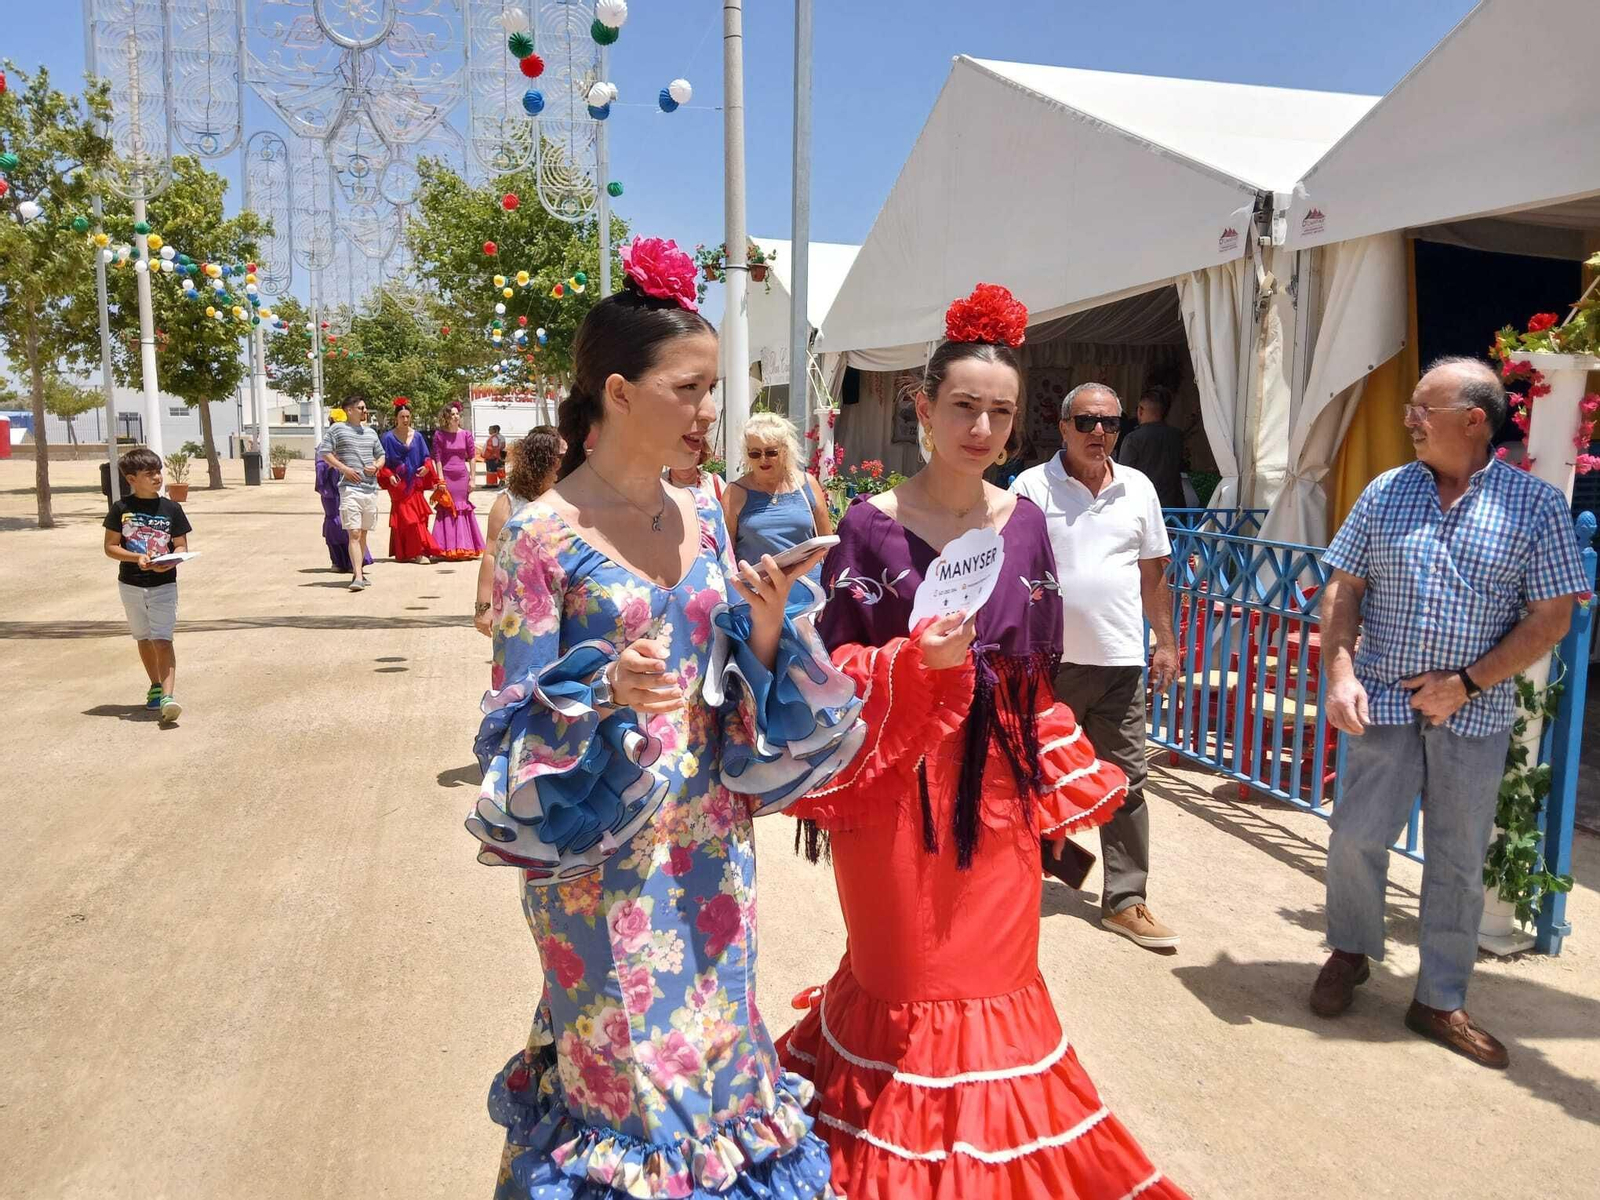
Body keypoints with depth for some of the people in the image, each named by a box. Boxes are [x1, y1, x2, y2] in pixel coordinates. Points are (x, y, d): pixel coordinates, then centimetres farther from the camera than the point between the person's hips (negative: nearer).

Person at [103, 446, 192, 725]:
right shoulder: (121, 509, -3)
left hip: (164, 584, -2)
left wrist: (170, 562, -20)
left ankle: (168, 695, -17)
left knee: (162, 640, -11)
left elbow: (181, 545, 1)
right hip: (131, 584, 2)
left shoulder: (171, 508, -2)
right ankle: (155, 686, 32)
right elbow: (110, 546, -2)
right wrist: (137, 558, -18)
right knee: (144, 638, 15)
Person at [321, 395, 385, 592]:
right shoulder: (337, 429, 2)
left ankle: (358, 571, 22)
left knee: (363, 533, 12)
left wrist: (376, 467, 1)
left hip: (371, 487, 6)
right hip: (350, 487, -6)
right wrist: (343, 468, -14)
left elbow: (381, 455, 23)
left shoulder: (370, 432, 17)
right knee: (354, 533, -13)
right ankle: (358, 577, -20)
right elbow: (326, 454, -2)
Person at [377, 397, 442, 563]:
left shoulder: (417, 436, 8)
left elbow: (425, 457, 11)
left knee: (418, 516, 3)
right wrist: (389, 476, -16)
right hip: (398, 482, -4)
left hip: (415, 482, 4)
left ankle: (414, 552, 10)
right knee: (404, 516, -6)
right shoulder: (389, 437, -2)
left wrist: (426, 467, -9)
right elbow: (384, 461, -2)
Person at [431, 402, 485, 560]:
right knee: (446, 511, 0)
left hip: (462, 476, 2)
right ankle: (448, 548, 4)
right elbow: (437, 458, -3)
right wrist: (441, 480, -9)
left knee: (463, 510, 6)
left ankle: (464, 548, 13)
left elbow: (471, 457, 5)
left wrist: (472, 478, 0)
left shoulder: (466, 434, 4)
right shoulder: (439, 434, -1)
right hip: (447, 476, -2)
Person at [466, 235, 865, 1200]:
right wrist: (605, 693, -29)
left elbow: (738, 686, 7)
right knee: (623, 1057, 11)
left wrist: (769, 628, -12)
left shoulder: (704, 520, 3)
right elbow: (519, 715, -11)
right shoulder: (543, 535, -14)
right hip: (599, 851, -5)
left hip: (709, 839, 5)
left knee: (715, 1041, 19)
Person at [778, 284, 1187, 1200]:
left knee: (995, 973, 15)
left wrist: (1052, 783, 10)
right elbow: (838, 674, -10)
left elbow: (1039, 672, 10)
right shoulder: (872, 526, -10)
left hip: (995, 784, 4)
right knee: (909, 977, 10)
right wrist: (917, 660, -28)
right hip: (899, 787, -3)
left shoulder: (1026, 524, 3)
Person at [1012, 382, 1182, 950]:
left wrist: (1166, 642, 11)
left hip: (1121, 660, 3)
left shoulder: (1138, 488, 8)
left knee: (1125, 781, 6)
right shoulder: (1032, 487, -3)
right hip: (1050, 659, -3)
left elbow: (1153, 574, 13)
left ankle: (1125, 899, 16)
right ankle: (1042, 850, 33)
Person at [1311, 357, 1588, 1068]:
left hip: (1474, 713, -1)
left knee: (1459, 858, 9)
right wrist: (1341, 674, -8)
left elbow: (1550, 618, -4)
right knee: (1357, 836, 4)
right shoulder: (1384, 493, 3)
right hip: (1384, 702, 1)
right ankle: (1349, 954, 30)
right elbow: (1344, 588, 5)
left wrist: (1466, 683, -11)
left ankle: (1441, 1001, 24)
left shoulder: (1534, 503, -3)